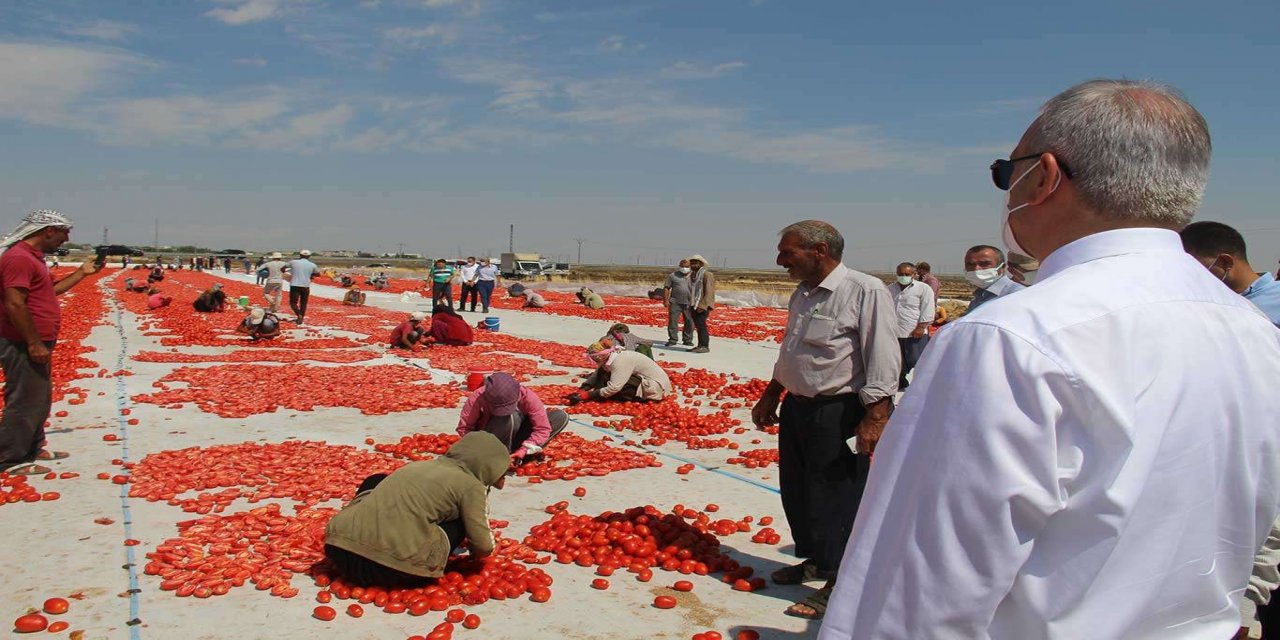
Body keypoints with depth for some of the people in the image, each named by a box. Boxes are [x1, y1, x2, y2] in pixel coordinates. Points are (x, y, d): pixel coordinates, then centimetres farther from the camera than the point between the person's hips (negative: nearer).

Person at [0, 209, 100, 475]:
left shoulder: (32, 257, 15)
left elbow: (50, 290, 25)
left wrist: (82, 272, 23)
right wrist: (34, 344, -24)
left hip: (37, 344, 11)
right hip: (24, 347, -11)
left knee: (40, 400, 19)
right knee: (24, 402, -3)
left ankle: (34, 448, 32)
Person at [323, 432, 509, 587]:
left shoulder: (422, 465, 24)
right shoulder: (470, 484, 5)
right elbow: (484, 548, 5)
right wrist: (473, 549, 29)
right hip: (395, 570, -4)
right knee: (461, 520, 18)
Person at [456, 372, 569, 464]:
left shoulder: (527, 396, -27)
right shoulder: (477, 398, -29)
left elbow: (542, 428, -24)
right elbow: (464, 427, -21)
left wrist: (523, 450, -36)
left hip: (515, 435, 4)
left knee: (561, 416, -16)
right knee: (510, 417, -37)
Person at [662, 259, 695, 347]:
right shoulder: (673, 276, 5)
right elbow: (666, 288, 4)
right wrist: (665, 300, -6)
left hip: (689, 304, 1)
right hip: (675, 303, -1)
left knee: (690, 322, 3)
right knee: (672, 321, -2)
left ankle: (688, 340, 14)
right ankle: (672, 340, 5)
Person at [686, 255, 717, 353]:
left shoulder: (707, 275, -7)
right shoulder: (692, 275, 17)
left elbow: (709, 292, -14)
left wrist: (702, 306, -21)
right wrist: (690, 305, 13)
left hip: (703, 305, -8)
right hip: (694, 305, 8)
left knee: (701, 324, -14)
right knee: (698, 326, 7)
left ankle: (705, 346, -13)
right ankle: (700, 345, 11)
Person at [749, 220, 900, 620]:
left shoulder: (865, 291, -16)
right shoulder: (802, 295, 12)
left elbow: (882, 361, -20)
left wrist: (875, 419, -24)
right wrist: (770, 399, 24)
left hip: (840, 414, -9)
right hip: (796, 408, 9)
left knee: (835, 498, 0)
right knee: (795, 491, 16)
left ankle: (838, 584, 15)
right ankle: (814, 560, 36)